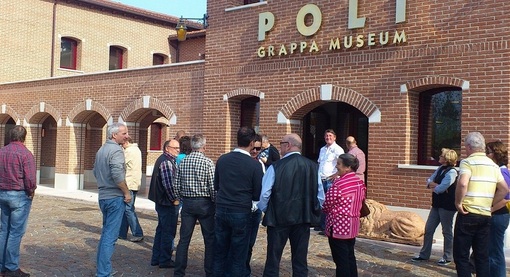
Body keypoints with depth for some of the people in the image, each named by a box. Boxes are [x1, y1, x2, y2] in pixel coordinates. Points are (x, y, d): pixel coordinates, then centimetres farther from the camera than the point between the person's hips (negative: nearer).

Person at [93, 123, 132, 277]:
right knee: (110, 236, -5)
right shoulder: (116, 150, -15)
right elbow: (117, 175, -25)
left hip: (103, 196, 9)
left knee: (106, 233, 19)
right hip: (115, 197, -9)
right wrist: (127, 192, -15)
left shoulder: (101, 150, 13)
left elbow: (96, 171, 21)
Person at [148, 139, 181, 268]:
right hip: (168, 203, -11)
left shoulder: (163, 159, 15)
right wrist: (174, 199, -14)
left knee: (161, 230, 18)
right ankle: (165, 260, 11)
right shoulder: (167, 162, -19)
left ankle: (156, 258, 27)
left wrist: (174, 198, 15)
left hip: (162, 202, 11)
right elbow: (168, 184, -25)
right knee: (168, 232, 0)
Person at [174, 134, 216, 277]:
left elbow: (177, 186, 5)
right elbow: (213, 187, -13)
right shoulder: (208, 162, -11)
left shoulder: (182, 162, 3)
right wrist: (216, 203, 1)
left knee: (184, 239, 9)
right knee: (210, 240, 7)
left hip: (187, 203, 4)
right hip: (204, 203, -4)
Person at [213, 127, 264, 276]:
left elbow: (216, 186, 10)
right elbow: (257, 195, -7)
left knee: (220, 253, 14)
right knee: (238, 256, 8)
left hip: (221, 210, 4)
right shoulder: (254, 165, -13)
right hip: (242, 213, -4)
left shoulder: (222, 159, -1)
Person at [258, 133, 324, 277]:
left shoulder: (276, 167, -13)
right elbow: (320, 196, 1)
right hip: (303, 218, 3)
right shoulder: (312, 166, -3)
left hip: (278, 217, -3)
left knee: (273, 259, 8)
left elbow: (264, 194, -11)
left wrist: (265, 210, 7)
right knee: (300, 260, 12)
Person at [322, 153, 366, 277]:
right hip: (352, 225, 8)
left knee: (341, 259, 2)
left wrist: (323, 209, 8)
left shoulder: (339, 183, -20)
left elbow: (327, 204, -14)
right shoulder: (360, 182, 5)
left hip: (338, 226, -8)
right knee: (350, 256, 18)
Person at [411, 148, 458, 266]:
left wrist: (432, 187, -4)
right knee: (428, 229, 10)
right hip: (437, 204, 8)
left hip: (447, 206, -8)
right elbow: (429, 181, 8)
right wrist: (436, 185, -12)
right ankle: (424, 254, 19)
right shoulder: (440, 169, 9)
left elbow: (441, 188, -24)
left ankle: (447, 257, 18)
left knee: (447, 232, 5)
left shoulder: (451, 172, -17)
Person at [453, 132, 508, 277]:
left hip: (468, 214, -6)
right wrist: (489, 204, 15)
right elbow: (504, 189, 13)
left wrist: (458, 203, -13)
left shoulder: (468, 161, -9)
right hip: (486, 215, 6)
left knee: (461, 256, 2)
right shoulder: (493, 165, 12)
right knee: (482, 257, 12)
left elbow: (462, 184, -26)